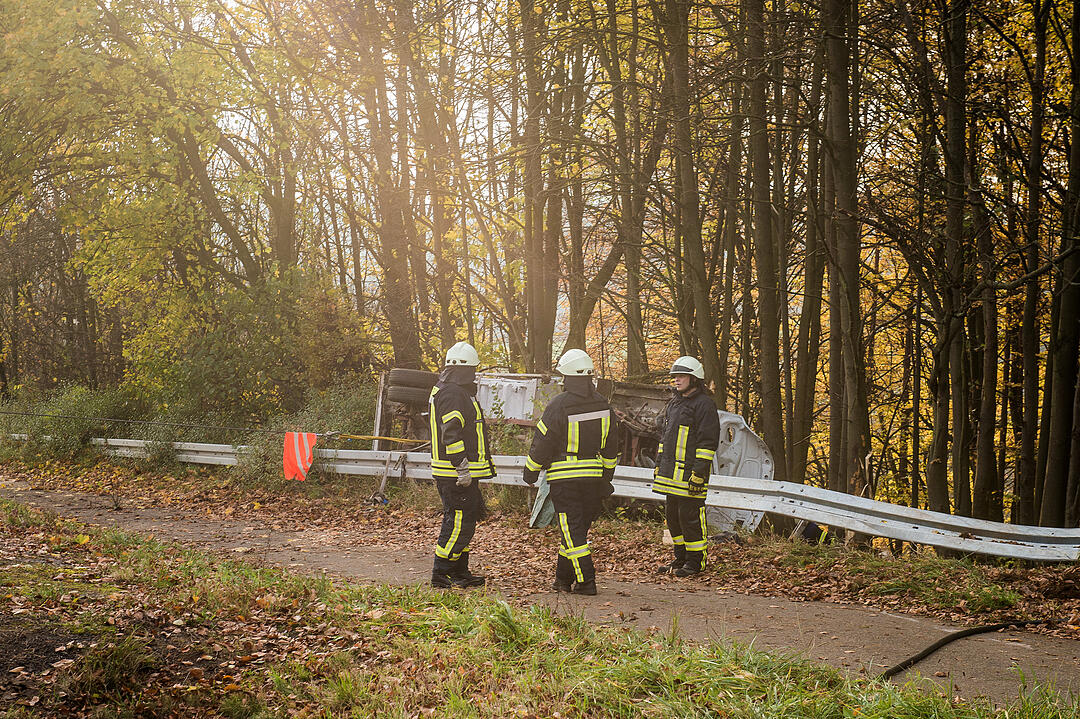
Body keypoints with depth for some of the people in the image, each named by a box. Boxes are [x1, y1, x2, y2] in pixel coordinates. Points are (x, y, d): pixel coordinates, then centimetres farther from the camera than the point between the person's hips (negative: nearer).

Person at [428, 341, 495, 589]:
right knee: (459, 523, -7)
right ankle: (440, 574, -2)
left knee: (466, 519, 16)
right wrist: (463, 468, -23)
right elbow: (451, 435, -23)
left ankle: (460, 572, 24)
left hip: (460, 472, 11)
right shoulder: (452, 394, -16)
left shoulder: (454, 391, 19)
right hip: (455, 473, -11)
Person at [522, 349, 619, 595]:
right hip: (593, 476, 6)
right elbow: (610, 447, 13)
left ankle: (585, 581, -6)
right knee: (579, 527, 14)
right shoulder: (603, 406, 5)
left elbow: (542, 444, -7)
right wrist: (606, 477, 24)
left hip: (564, 478, -5)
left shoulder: (558, 406, -13)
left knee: (572, 530, -2)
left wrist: (530, 472, 7)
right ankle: (563, 579, 23)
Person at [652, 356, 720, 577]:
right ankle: (681, 557, 24)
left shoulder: (704, 405, -9)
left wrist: (699, 472, -19)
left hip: (688, 473, -9)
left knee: (690, 516, -5)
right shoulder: (673, 403, 18)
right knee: (673, 515, 14)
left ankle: (695, 561, 4)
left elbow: (707, 442, -14)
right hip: (671, 473, 9)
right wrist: (659, 466, 22)